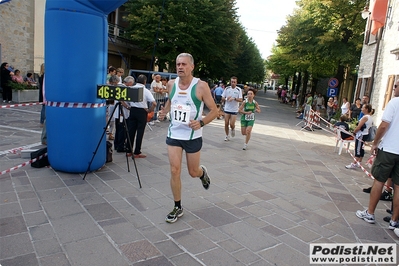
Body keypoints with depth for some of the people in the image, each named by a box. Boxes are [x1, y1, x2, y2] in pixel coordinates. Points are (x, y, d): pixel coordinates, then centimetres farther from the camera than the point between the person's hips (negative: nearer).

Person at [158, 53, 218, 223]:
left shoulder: (201, 86, -13)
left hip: (193, 136, -3)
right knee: (174, 171, -2)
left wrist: (201, 123, -25)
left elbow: (214, 110, -9)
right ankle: (178, 208, 16)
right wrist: (164, 111, 1)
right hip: (174, 134, 3)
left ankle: (202, 173, 50)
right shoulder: (171, 84, 0)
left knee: (193, 172, 11)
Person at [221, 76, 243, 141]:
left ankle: (233, 129, 28)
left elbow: (241, 100, -11)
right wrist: (226, 98, -16)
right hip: (227, 109, 2)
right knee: (226, 124, 3)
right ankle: (227, 136, 22)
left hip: (234, 110, -2)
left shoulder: (239, 90, -4)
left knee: (232, 124, -7)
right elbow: (222, 99, 5)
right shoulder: (227, 89, 2)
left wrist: (234, 98, -27)